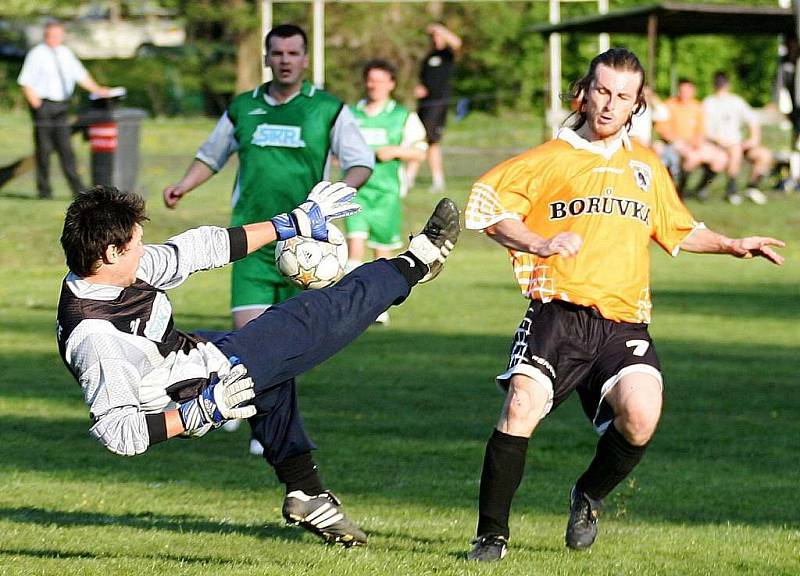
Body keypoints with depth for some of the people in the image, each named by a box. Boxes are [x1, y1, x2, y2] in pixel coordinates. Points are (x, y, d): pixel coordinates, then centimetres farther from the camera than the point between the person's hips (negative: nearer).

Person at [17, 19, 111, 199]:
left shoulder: (66, 54, 10)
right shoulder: (37, 54, -6)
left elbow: (80, 75, 16)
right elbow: (26, 83, -9)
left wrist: (97, 90, 4)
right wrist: (37, 105, -16)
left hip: (61, 105, 5)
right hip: (43, 104, -5)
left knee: (65, 147, 3)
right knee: (44, 148, -2)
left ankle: (77, 188, 1)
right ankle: (44, 190, 6)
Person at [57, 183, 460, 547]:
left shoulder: (123, 267, -10)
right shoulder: (94, 339, -34)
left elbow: (197, 250, -3)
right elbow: (117, 433, -34)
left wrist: (294, 223, 1)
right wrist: (201, 412, -35)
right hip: (207, 389, -9)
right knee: (320, 318, -3)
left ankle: (305, 494, 44)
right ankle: (416, 262, 19)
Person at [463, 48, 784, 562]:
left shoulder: (647, 165, 23)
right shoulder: (551, 159, 9)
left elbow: (676, 229, 38)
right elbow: (487, 205, 4)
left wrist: (732, 245, 28)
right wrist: (542, 244, -9)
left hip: (623, 322, 3)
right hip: (559, 312, -3)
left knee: (641, 416, -22)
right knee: (522, 405, -24)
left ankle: (590, 496, 9)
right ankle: (492, 534, -9)